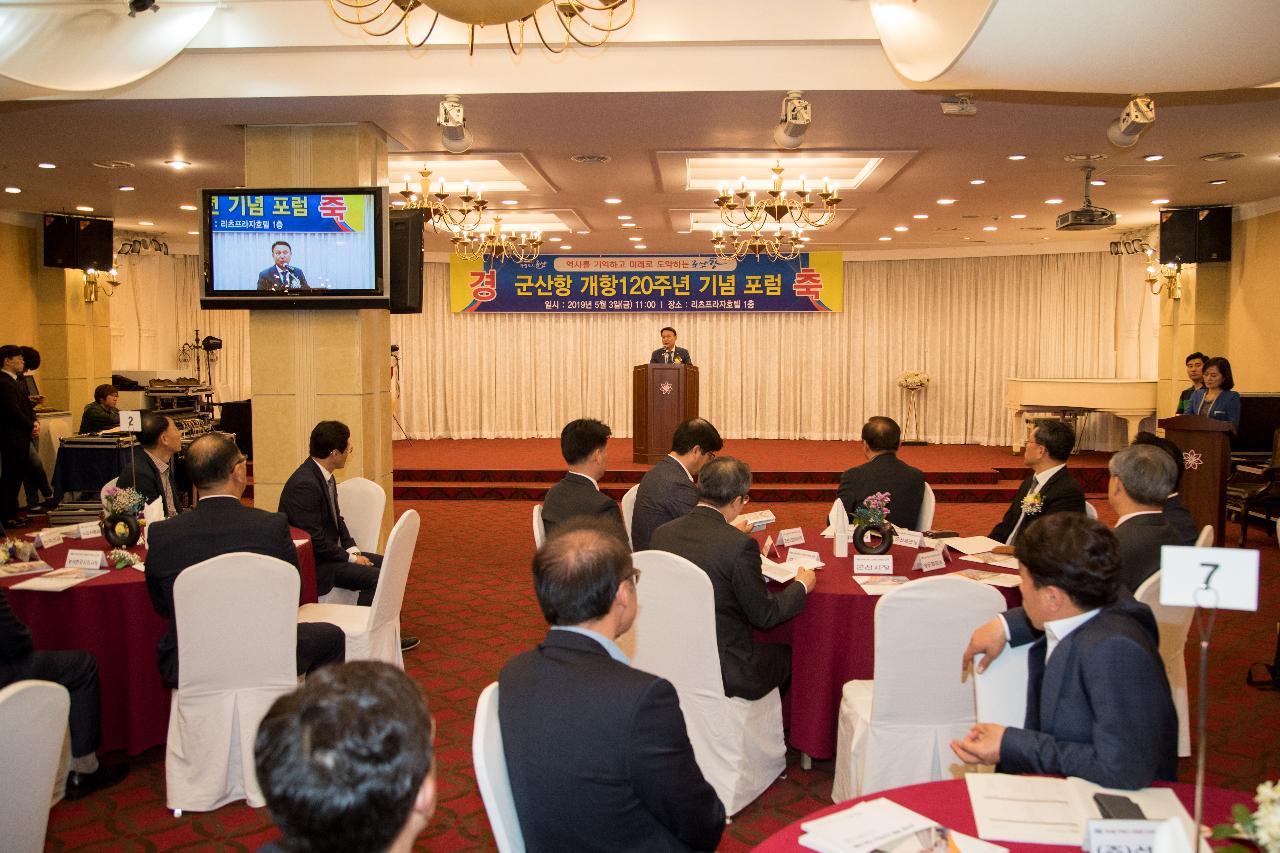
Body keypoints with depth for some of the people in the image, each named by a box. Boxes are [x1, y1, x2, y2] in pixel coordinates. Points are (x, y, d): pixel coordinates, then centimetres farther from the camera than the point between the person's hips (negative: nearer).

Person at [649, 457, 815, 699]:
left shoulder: (661, 533, -4)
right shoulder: (740, 545, -22)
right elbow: (765, 616, -11)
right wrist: (802, 586, 7)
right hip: (725, 671, -6)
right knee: (789, 656, 22)